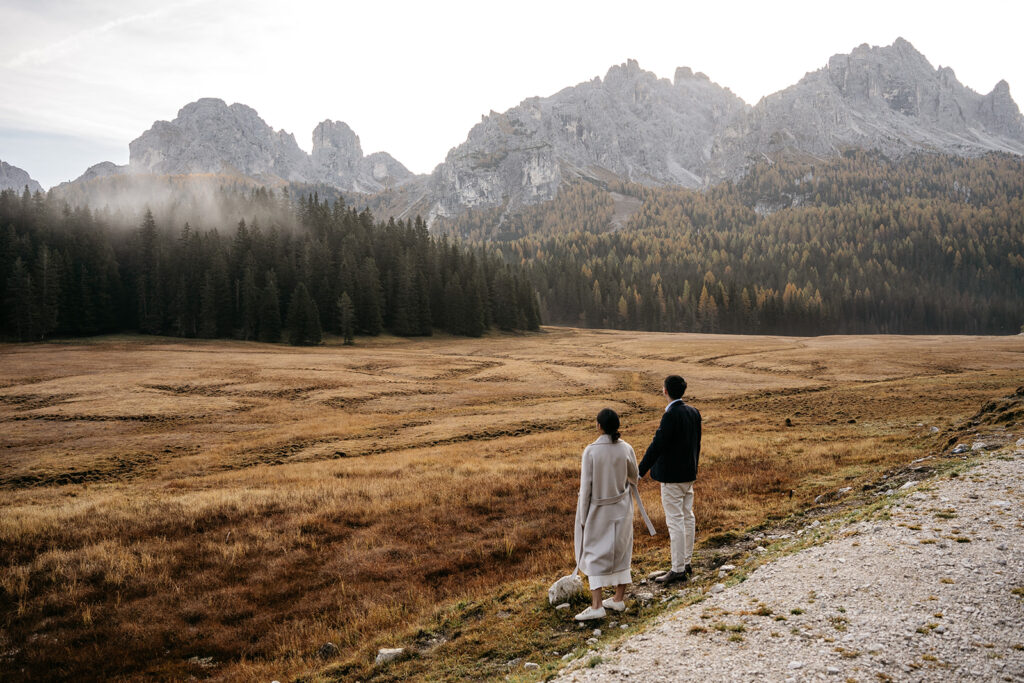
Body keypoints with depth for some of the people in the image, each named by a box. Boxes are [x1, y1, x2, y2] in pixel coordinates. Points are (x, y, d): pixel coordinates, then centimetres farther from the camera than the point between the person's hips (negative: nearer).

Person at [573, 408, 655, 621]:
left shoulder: (591, 451, -16)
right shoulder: (626, 449, -8)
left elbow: (586, 486, -12)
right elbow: (634, 478, 7)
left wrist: (582, 516, -4)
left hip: (598, 510, -3)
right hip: (622, 508, 3)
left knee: (595, 554, 4)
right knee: (621, 551, 16)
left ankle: (596, 605, -1)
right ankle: (619, 598, 26)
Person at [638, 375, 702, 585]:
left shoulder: (671, 415, -20)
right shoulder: (694, 412, 5)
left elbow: (657, 445, -23)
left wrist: (639, 472, -19)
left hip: (672, 476, -9)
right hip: (689, 474, 9)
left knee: (675, 521, -4)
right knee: (687, 517, 15)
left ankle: (678, 569, 1)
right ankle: (686, 563, 26)